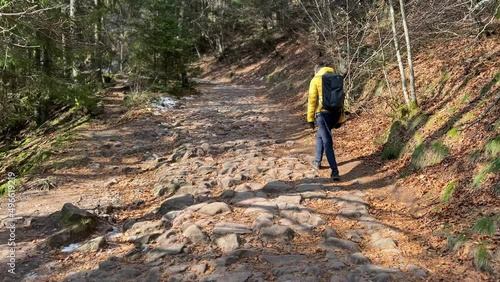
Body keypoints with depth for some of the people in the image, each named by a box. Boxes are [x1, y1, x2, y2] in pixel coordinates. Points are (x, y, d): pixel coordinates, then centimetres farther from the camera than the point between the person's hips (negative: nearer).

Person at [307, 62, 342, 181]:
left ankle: (335, 171, -10)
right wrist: (340, 118, 22)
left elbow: (312, 100, -6)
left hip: (323, 113, -6)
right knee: (320, 135, 26)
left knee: (327, 142, -4)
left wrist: (310, 118, -2)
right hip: (336, 112, 6)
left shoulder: (315, 80, 0)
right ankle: (317, 161, 34)